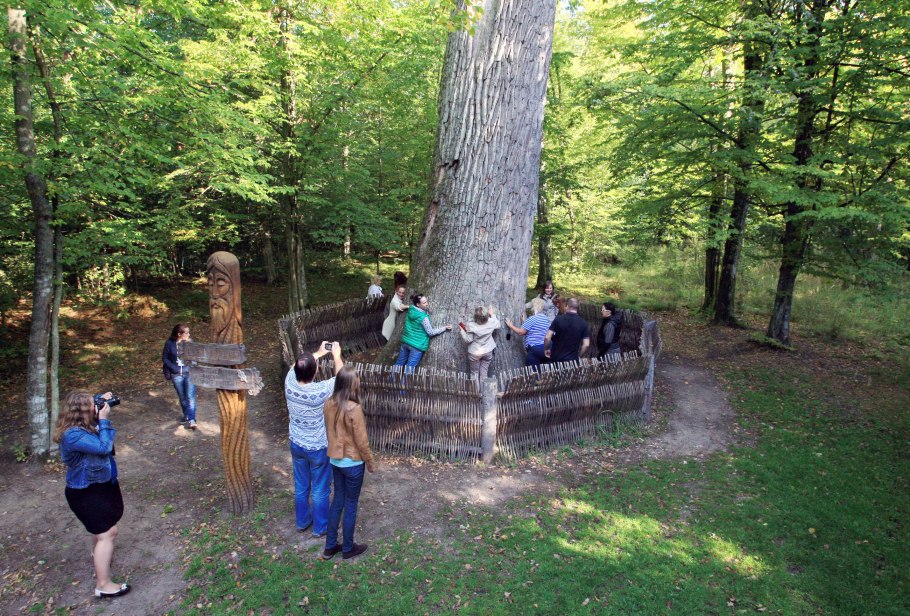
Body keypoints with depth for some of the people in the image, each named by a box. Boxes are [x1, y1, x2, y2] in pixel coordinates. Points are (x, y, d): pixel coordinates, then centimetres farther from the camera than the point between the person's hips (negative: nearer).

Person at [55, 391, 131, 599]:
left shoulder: (83, 424, -3)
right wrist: (103, 420, -27)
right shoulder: (73, 434, -31)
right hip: (86, 493, -10)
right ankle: (103, 585, 1)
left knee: (103, 527, 31)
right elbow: (103, 447, -33)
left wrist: (103, 405, 0)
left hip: (100, 483, 10)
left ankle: (98, 554, 57)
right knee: (107, 533, -7)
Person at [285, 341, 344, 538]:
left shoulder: (289, 382, -19)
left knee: (301, 486, 24)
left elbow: (298, 367, 6)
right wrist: (336, 355, 0)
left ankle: (302, 521, 43)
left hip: (297, 445, 5)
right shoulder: (320, 391, -32)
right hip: (318, 448, -5)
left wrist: (318, 353, 13)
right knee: (320, 490, 16)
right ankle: (320, 528, 33)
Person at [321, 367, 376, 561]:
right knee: (351, 505, 10)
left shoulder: (329, 404, -5)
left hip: (334, 459, 7)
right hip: (352, 463, -7)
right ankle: (348, 549, 26)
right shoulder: (354, 409, -27)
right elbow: (361, 441, -19)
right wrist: (371, 463, -6)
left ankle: (330, 546, 31)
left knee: (338, 500, 20)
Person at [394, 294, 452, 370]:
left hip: (405, 341, 7)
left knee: (399, 364, 19)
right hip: (417, 345, -7)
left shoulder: (411, 310, -5)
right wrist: (445, 328, -7)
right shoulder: (423, 317, -23)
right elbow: (430, 332, -13)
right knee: (409, 368, 3)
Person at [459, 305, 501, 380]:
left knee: (474, 373, 12)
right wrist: (492, 314, 19)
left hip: (474, 353, -3)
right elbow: (498, 325, 12)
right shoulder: (491, 323, -11)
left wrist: (462, 330, -6)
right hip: (487, 352, 3)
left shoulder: (471, 326, -22)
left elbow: (468, 340, -17)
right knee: (484, 373, 10)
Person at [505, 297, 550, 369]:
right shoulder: (546, 318, 13)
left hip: (535, 349, -8)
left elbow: (520, 332, -11)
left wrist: (510, 325, 4)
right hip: (545, 348, 8)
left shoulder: (532, 318, -10)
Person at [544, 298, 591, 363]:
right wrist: (578, 356, 8)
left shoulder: (558, 319, -8)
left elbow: (547, 338, -12)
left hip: (556, 358, 0)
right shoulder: (584, 323, -4)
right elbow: (586, 344, -7)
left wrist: (546, 349, 5)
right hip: (572, 360, 0)